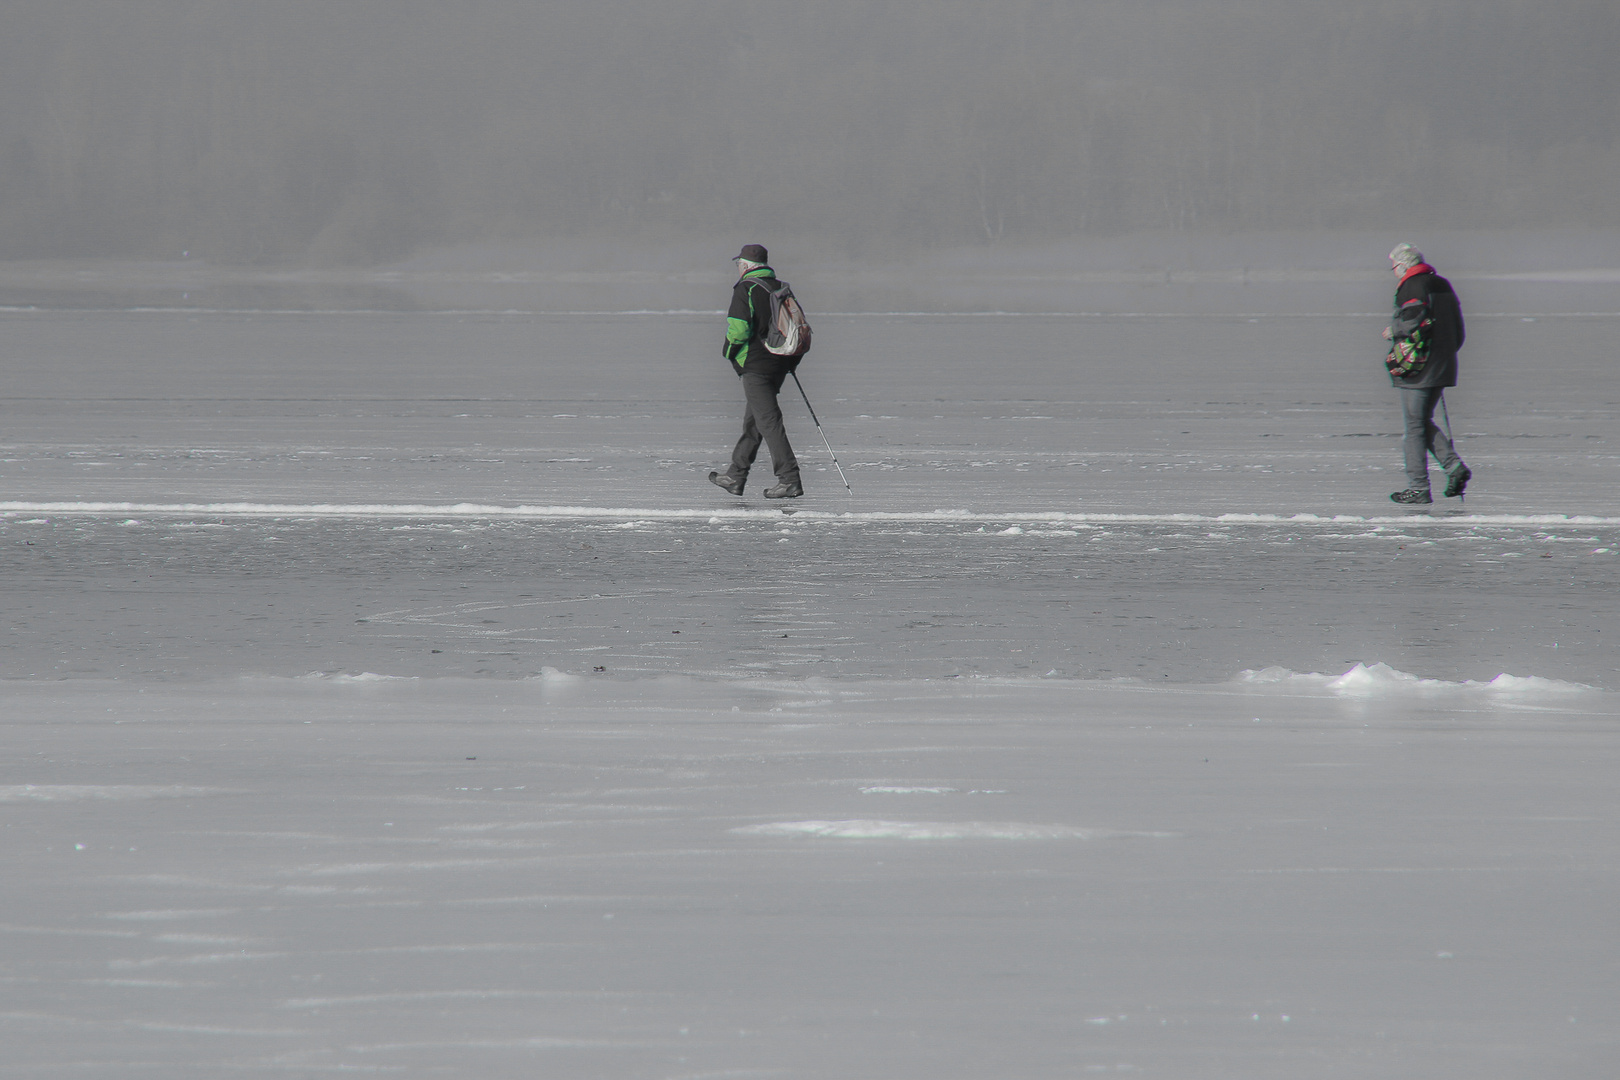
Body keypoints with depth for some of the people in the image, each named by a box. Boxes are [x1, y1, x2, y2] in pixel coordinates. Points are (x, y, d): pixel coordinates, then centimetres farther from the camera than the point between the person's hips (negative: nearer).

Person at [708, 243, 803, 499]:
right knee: (752, 421, 17)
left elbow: (738, 328, -19)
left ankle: (790, 480, -15)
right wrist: (793, 360, 20)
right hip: (779, 365, 9)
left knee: (768, 421, -9)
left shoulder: (745, 290, -11)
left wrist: (730, 351, 0)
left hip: (756, 365, -9)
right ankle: (736, 476, 25)